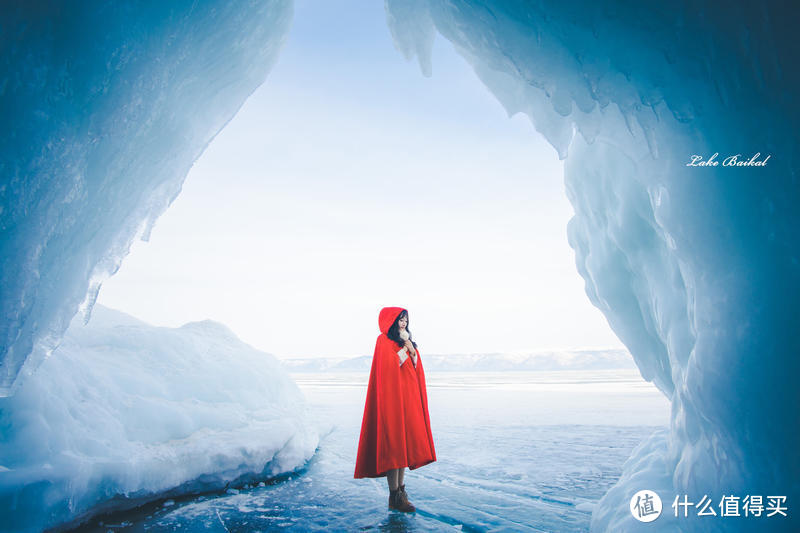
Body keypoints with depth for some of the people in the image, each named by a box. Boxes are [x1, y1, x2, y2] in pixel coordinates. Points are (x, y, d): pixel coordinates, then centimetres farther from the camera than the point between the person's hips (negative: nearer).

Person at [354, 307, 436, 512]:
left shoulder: (407, 340, 19)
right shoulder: (383, 340, -5)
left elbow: (416, 366, 11)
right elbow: (391, 364, -18)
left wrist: (410, 346, -2)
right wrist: (404, 346, -9)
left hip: (408, 396, 8)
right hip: (392, 395, -8)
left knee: (405, 441, 8)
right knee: (393, 442, -7)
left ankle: (400, 488, 15)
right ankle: (394, 497, -2)